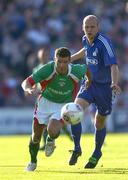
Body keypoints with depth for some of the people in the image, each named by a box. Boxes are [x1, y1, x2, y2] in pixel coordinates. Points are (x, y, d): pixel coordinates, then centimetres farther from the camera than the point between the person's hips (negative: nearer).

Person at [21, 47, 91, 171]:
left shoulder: (76, 71, -23)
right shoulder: (47, 69, -28)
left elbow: (85, 69, 3)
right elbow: (26, 82, -28)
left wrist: (89, 80, 24)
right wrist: (29, 89, -52)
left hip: (64, 105, -1)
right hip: (45, 101, 1)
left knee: (52, 131, -26)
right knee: (36, 136, 5)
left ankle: (51, 140, 14)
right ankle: (33, 162, 33)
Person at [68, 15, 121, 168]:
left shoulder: (104, 42, -23)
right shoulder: (85, 40, -3)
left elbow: (113, 64, -32)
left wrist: (115, 83, -48)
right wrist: (72, 58, 29)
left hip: (104, 86, -4)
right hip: (89, 82, 4)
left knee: (99, 124, 9)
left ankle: (97, 153, 34)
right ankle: (76, 149, -9)